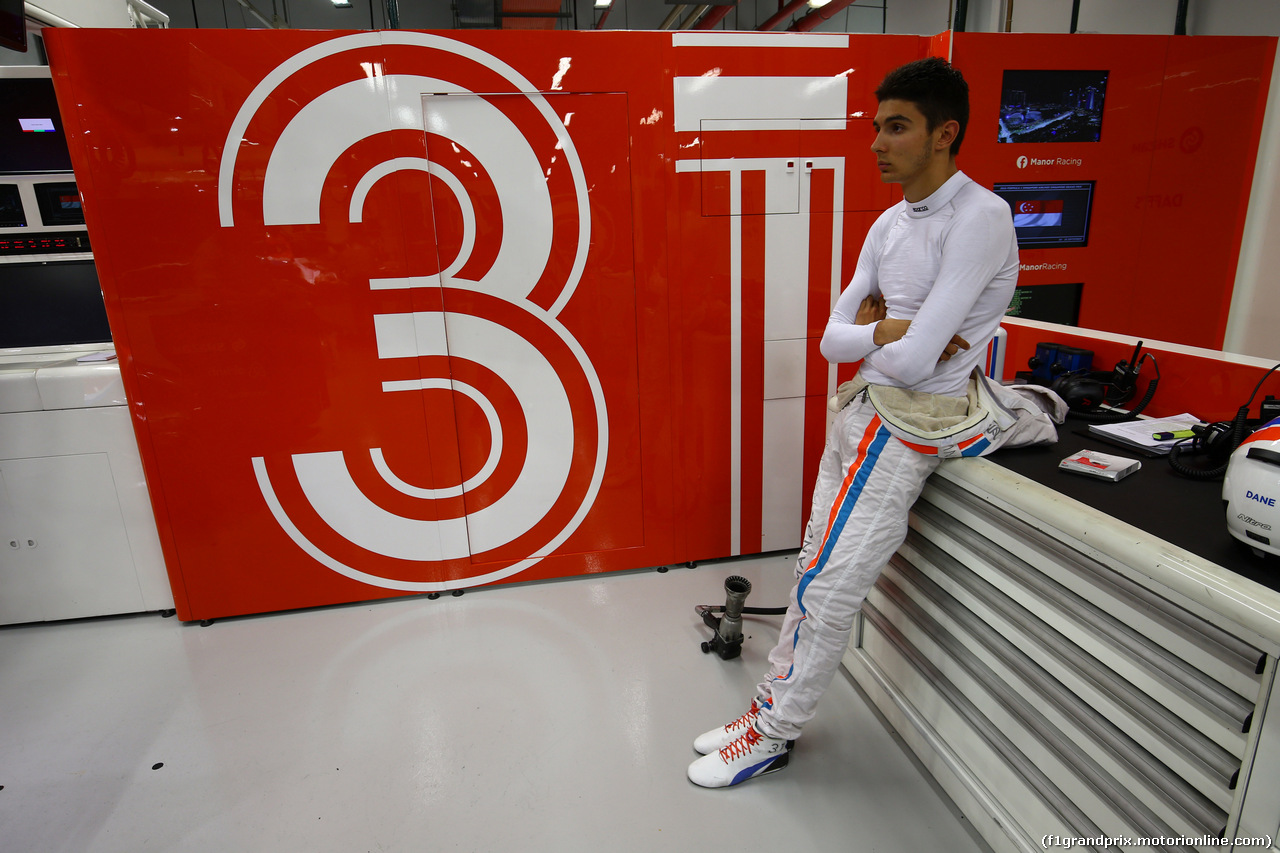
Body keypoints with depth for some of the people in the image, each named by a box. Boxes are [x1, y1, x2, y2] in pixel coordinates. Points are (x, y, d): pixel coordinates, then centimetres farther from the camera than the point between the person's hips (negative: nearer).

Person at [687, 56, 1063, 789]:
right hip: (862, 408, 7)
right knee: (817, 563, 11)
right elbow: (834, 339, 5)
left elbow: (914, 360, -24)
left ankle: (774, 733, 18)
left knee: (828, 587, -3)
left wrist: (873, 333, -5)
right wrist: (892, 330, -12)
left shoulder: (980, 217, -16)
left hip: (909, 424, -7)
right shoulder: (890, 224, 9)